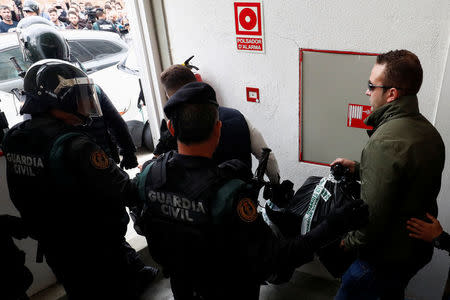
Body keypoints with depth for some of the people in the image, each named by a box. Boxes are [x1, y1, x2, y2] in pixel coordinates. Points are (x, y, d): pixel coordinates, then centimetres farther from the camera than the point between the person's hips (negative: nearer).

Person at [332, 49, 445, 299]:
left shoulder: (385, 141, -30)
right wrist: (358, 168, 9)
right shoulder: (429, 131, 0)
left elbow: (374, 212, -29)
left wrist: (350, 241, -11)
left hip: (387, 257, -9)